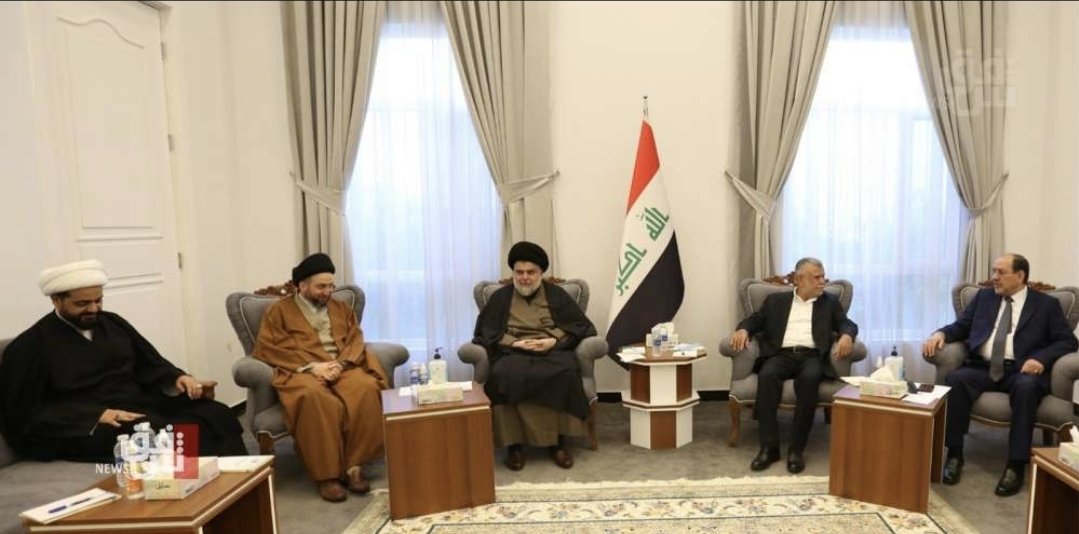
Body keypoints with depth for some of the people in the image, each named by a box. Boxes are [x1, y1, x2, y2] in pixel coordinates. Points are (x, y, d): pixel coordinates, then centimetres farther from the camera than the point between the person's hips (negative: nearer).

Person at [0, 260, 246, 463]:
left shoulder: (112, 323, 16)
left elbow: (149, 364, 20)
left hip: (142, 407, 5)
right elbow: (28, 413, -6)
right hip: (85, 428, -5)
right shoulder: (29, 348, 1)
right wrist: (98, 415, -19)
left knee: (216, 416, -21)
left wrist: (178, 377, -3)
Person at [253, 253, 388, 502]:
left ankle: (354, 465, -23)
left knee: (367, 389, -32)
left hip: (343, 367, 3)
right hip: (302, 371, -3)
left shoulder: (342, 308, 23)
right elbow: (269, 349, -1)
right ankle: (326, 475, -28)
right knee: (315, 398, -39)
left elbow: (355, 340, 12)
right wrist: (312, 366, -14)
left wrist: (341, 363, -11)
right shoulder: (279, 311, 13)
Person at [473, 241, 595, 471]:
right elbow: (486, 332, 6)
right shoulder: (499, 298, 15)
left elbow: (580, 326, 7)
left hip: (552, 351, 0)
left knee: (565, 373, -35)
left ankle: (558, 441, -23)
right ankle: (514, 444, -25)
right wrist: (514, 343, -11)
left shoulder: (557, 295, 14)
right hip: (512, 353, 0)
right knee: (507, 375, -36)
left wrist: (553, 341, -10)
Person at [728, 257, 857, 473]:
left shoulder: (830, 302, 21)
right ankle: (769, 447, -28)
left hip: (812, 355, 0)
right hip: (781, 354, 0)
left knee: (809, 378, -36)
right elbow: (754, 320, 16)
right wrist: (743, 329, -8)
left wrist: (846, 335, -12)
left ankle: (796, 449, -28)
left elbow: (848, 324, 12)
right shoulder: (776, 300, 19)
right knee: (766, 376, -34)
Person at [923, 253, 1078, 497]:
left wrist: (1041, 358, -16)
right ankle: (954, 454, -22)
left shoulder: (1046, 304, 11)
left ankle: (1016, 465, -29)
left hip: (1020, 371, -2)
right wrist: (941, 333, -7)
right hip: (982, 368, 2)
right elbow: (961, 326, 16)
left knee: (1027, 386, -37)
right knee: (955, 379, -30)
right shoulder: (984, 297, 19)